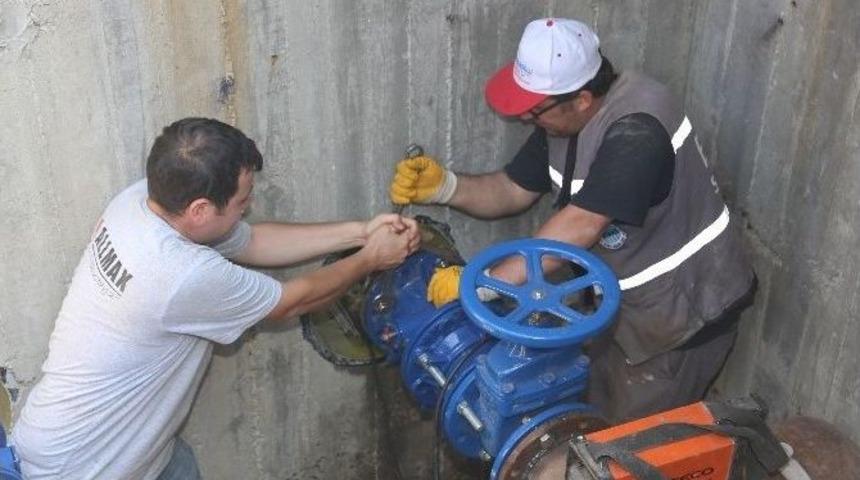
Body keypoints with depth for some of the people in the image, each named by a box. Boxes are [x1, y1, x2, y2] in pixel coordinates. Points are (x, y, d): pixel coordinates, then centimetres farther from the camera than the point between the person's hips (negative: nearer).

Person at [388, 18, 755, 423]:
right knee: (597, 411, 20)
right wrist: (443, 185, -19)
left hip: (682, 307, -8)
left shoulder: (636, 132, -33)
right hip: (627, 296, 8)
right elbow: (511, 191, 0)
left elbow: (580, 227, -38)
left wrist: (484, 283, -39)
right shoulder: (564, 120, -4)